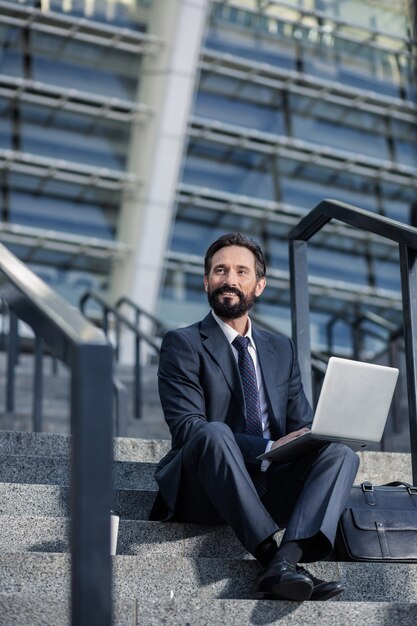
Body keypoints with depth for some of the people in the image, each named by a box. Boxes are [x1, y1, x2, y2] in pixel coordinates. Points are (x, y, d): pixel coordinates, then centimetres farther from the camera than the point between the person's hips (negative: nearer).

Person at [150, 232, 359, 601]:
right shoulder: (183, 344, 3)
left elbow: (301, 423, 16)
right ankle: (273, 559, -38)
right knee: (215, 433, -34)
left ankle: (284, 563, -40)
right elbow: (186, 427, -10)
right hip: (204, 494, -4)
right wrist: (269, 448, -20)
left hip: (268, 492, 5)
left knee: (341, 453, -19)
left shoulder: (282, 349, 21)